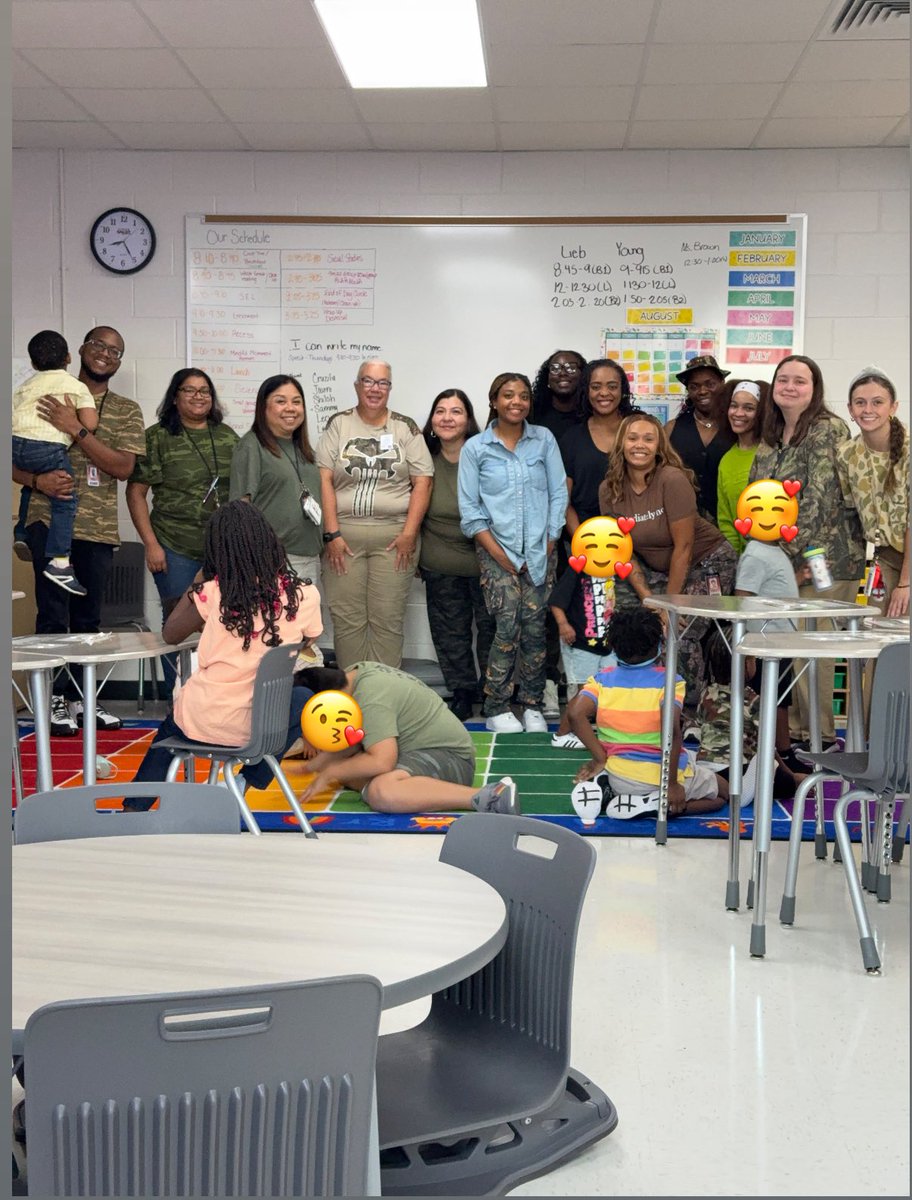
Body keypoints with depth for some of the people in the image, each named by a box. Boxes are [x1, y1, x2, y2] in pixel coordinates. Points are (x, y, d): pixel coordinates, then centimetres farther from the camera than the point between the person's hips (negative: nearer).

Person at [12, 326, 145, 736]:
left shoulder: (127, 411, 10)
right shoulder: (47, 398, 7)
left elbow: (124, 467, -5)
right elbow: (16, 459, 6)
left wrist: (77, 430, -14)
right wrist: (38, 480, -15)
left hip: (98, 528, 3)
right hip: (50, 520, -2)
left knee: (88, 619, 9)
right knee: (53, 615, -8)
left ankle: (78, 698, 20)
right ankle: (54, 700, 0)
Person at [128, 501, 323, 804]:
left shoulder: (212, 593, -11)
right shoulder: (304, 595, -8)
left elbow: (170, 634, 5)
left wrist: (199, 578, 10)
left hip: (202, 721, 1)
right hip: (261, 724, 0)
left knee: (171, 727, 35)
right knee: (302, 700, 31)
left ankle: (134, 807, 36)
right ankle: (249, 781, 25)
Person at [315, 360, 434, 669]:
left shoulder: (406, 428, 7)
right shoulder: (338, 424, 6)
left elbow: (422, 481, 2)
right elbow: (324, 480, 0)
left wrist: (409, 533, -7)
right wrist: (331, 534, -8)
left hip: (394, 536, 0)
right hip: (344, 535, 0)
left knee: (388, 620, 1)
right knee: (347, 619, 2)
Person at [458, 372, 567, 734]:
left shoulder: (544, 440, 7)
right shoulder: (475, 448, 2)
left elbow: (558, 494, 6)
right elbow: (469, 508, 0)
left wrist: (549, 542, -2)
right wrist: (498, 553, -7)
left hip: (538, 552, 2)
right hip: (497, 551, -2)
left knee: (535, 628, 0)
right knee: (507, 628, -10)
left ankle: (532, 706, 12)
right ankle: (496, 708, 2)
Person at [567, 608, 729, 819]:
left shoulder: (602, 679, -2)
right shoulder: (669, 681, -12)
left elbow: (575, 713, -18)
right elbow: (671, 729, -27)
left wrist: (600, 759, -10)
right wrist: (672, 784, -21)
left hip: (617, 776, 4)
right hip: (659, 776, -4)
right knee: (723, 793, 21)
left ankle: (609, 790, 4)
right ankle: (660, 805, -7)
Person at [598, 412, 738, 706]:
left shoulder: (672, 480, -25)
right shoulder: (609, 489, -9)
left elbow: (683, 548, -21)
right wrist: (648, 597, -13)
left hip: (707, 563, -5)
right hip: (656, 567, 6)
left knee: (681, 635, -18)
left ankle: (688, 711, 4)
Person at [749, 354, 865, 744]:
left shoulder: (829, 430, -9)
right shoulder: (772, 438, 14)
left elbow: (821, 499, -16)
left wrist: (791, 551, -17)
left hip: (824, 558, -7)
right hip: (781, 560, 7)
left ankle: (819, 736, 4)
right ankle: (796, 727, 18)